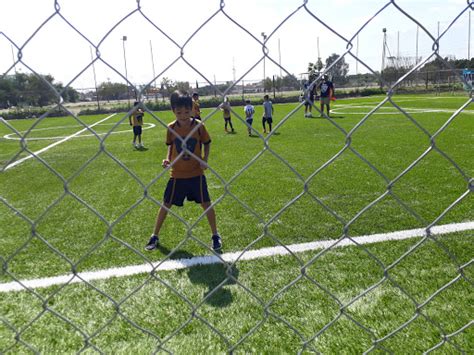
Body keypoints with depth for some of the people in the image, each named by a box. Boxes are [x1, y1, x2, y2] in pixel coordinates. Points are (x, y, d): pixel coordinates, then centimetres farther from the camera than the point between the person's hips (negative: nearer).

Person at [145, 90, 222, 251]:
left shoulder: (199, 126, -11)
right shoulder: (171, 128, -6)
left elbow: (207, 143, 2)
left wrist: (205, 159, -13)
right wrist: (167, 159, -8)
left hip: (196, 173, -1)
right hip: (177, 174, 2)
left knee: (206, 203, 3)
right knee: (166, 205, 9)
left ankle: (215, 235, 21)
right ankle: (155, 236, 25)